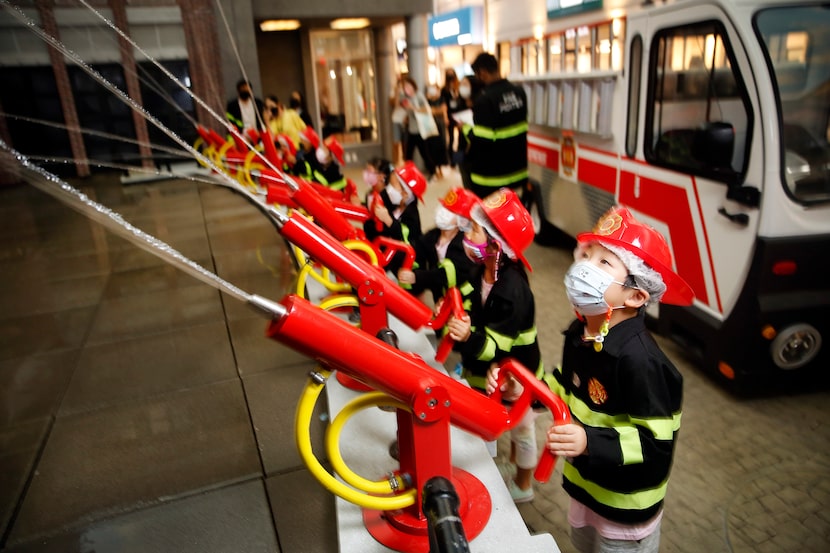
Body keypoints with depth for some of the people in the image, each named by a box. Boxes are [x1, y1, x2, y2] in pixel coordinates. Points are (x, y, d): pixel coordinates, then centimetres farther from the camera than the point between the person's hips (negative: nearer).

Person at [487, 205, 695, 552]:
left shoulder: (637, 357, -33)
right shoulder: (580, 334, -9)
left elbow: (658, 440, -28)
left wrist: (591, 442, -38)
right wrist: (524, 389, -6)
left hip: (625, 504, -7)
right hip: (584, 482, 8)